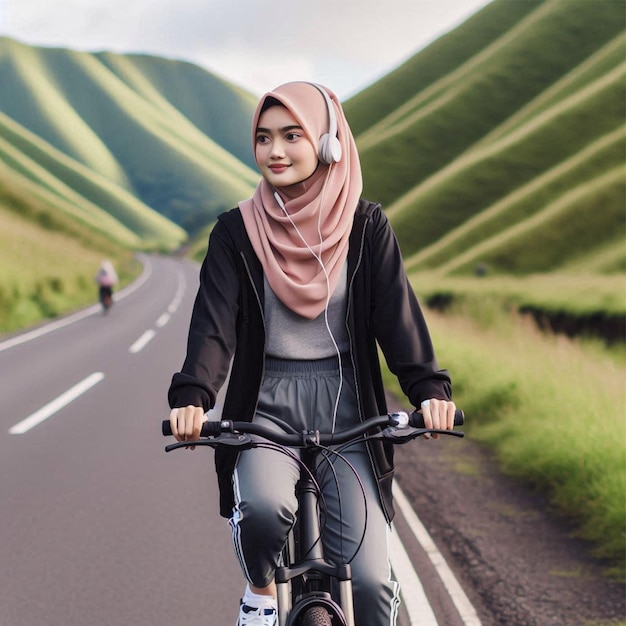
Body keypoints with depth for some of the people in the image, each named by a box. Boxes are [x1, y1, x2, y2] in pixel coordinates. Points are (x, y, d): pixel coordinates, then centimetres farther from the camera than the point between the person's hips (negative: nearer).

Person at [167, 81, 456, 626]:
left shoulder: (365, 227, 3)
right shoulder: (238, 231, 2)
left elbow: (397, 313, -6)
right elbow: (214, 320, -8)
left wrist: (429, 388, -23)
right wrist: (192, 396, -26)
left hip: (345, 406, 0)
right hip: (268, 403, 0)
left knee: (368, 577, -11)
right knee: (266, 505, -32)